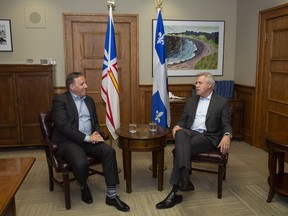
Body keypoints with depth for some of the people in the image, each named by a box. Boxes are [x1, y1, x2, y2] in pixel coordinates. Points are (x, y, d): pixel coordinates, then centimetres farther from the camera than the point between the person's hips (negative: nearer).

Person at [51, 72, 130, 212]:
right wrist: (87, 138, -21)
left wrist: (96, 134, -5)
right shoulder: (60, 100, -6)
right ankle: (84, 187, 5)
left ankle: (111, 195, -14)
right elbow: (64, 126, -17)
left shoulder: (89, 100, 16)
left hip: (89, 139, 6)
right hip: (68, 141, -5)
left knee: (109, 151, -22)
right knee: (81, 163, -33)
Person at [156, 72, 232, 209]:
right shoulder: (191, 100, 20)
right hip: (190, 133, 4)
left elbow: (226, 125, 0)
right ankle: (185, 180, -47)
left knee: (181, 148, -32)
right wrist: (178, 125, -8)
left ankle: (175, 192, -31)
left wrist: (227, 136, -23)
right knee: (180, 133, -36)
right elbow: (183, 119, 17)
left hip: (208, 137, -3)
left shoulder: (222, 102, 6)